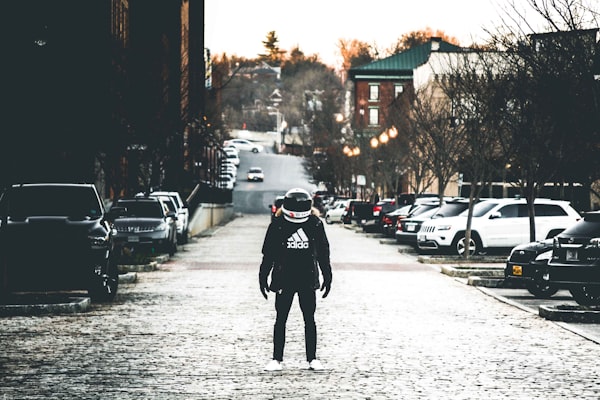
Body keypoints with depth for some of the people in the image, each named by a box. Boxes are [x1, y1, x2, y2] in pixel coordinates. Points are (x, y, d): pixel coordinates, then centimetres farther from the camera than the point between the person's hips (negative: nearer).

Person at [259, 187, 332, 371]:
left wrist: (327, 277, 11)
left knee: (310, 319, 5)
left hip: (308, 280, 1)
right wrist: (263, 277, 3)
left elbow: (323, 253, 10)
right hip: (284, 279, -1)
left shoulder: (315, 224, 2)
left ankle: (312, 358, 12)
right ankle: (277, 358, 9)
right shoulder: (277, 225, -2)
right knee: (281, 319, 3)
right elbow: (268, 253, 4)